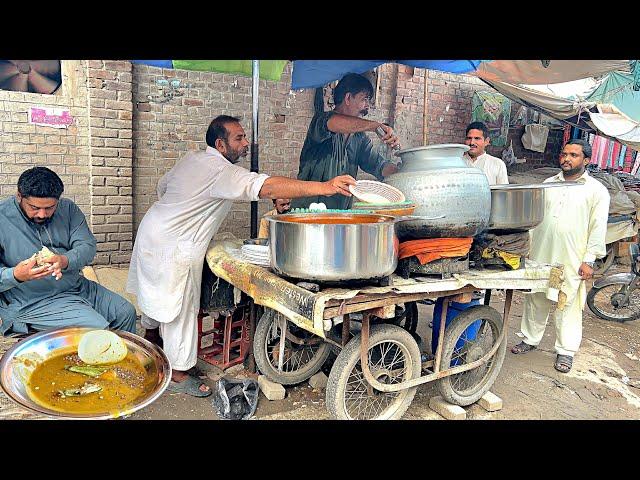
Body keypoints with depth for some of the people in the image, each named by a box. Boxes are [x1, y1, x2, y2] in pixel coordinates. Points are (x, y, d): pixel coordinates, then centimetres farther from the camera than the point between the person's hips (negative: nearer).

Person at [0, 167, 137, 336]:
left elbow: (88, 246, -6)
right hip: (33, 302, -5)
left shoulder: (68, 208, 3)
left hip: (77, 286, 5)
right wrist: (15, 275, -32)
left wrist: (65, 261, -27)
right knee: (98, 327, -22)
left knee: (127, 312, 1)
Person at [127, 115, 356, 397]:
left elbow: (162, 187, 20)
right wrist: (324, 187, -46)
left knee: (156, 294, 28)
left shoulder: (192, 159, 7)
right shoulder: (221, 171, -24)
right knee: (180, 307, 0)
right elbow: (265, 187, -39)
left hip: (154, 231, 10)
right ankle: (178, 374, 14)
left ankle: (151, 335, 52)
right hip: (173, 247, -10)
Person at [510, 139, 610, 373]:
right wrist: (530, 247, 12)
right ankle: (530, 339, 28)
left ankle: (566, 351, 18)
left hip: (572, 262, -4)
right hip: (540, 257, 4)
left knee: (568, 306, 4)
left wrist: (589, 260, -9)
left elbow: (598, 228, -4)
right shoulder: (548, 183, 12)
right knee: (535, 301, 13)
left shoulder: (596, 190, 0)